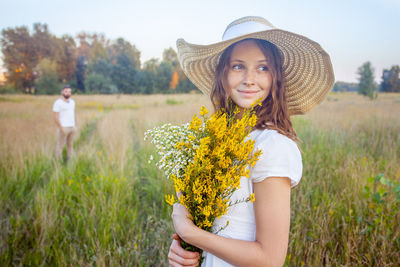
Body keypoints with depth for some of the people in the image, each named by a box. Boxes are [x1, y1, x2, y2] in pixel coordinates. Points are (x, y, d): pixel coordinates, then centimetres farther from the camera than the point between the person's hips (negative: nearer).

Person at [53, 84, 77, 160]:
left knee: (70, 145, 11)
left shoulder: (72, 102, 8)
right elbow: (55, 117, -16)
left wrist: (75, 126, 10)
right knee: (60, 145, 2)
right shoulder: (58, 103, -13)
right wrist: (61, 128, -19)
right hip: (63, 128, -6)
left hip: (72, 127, 7)